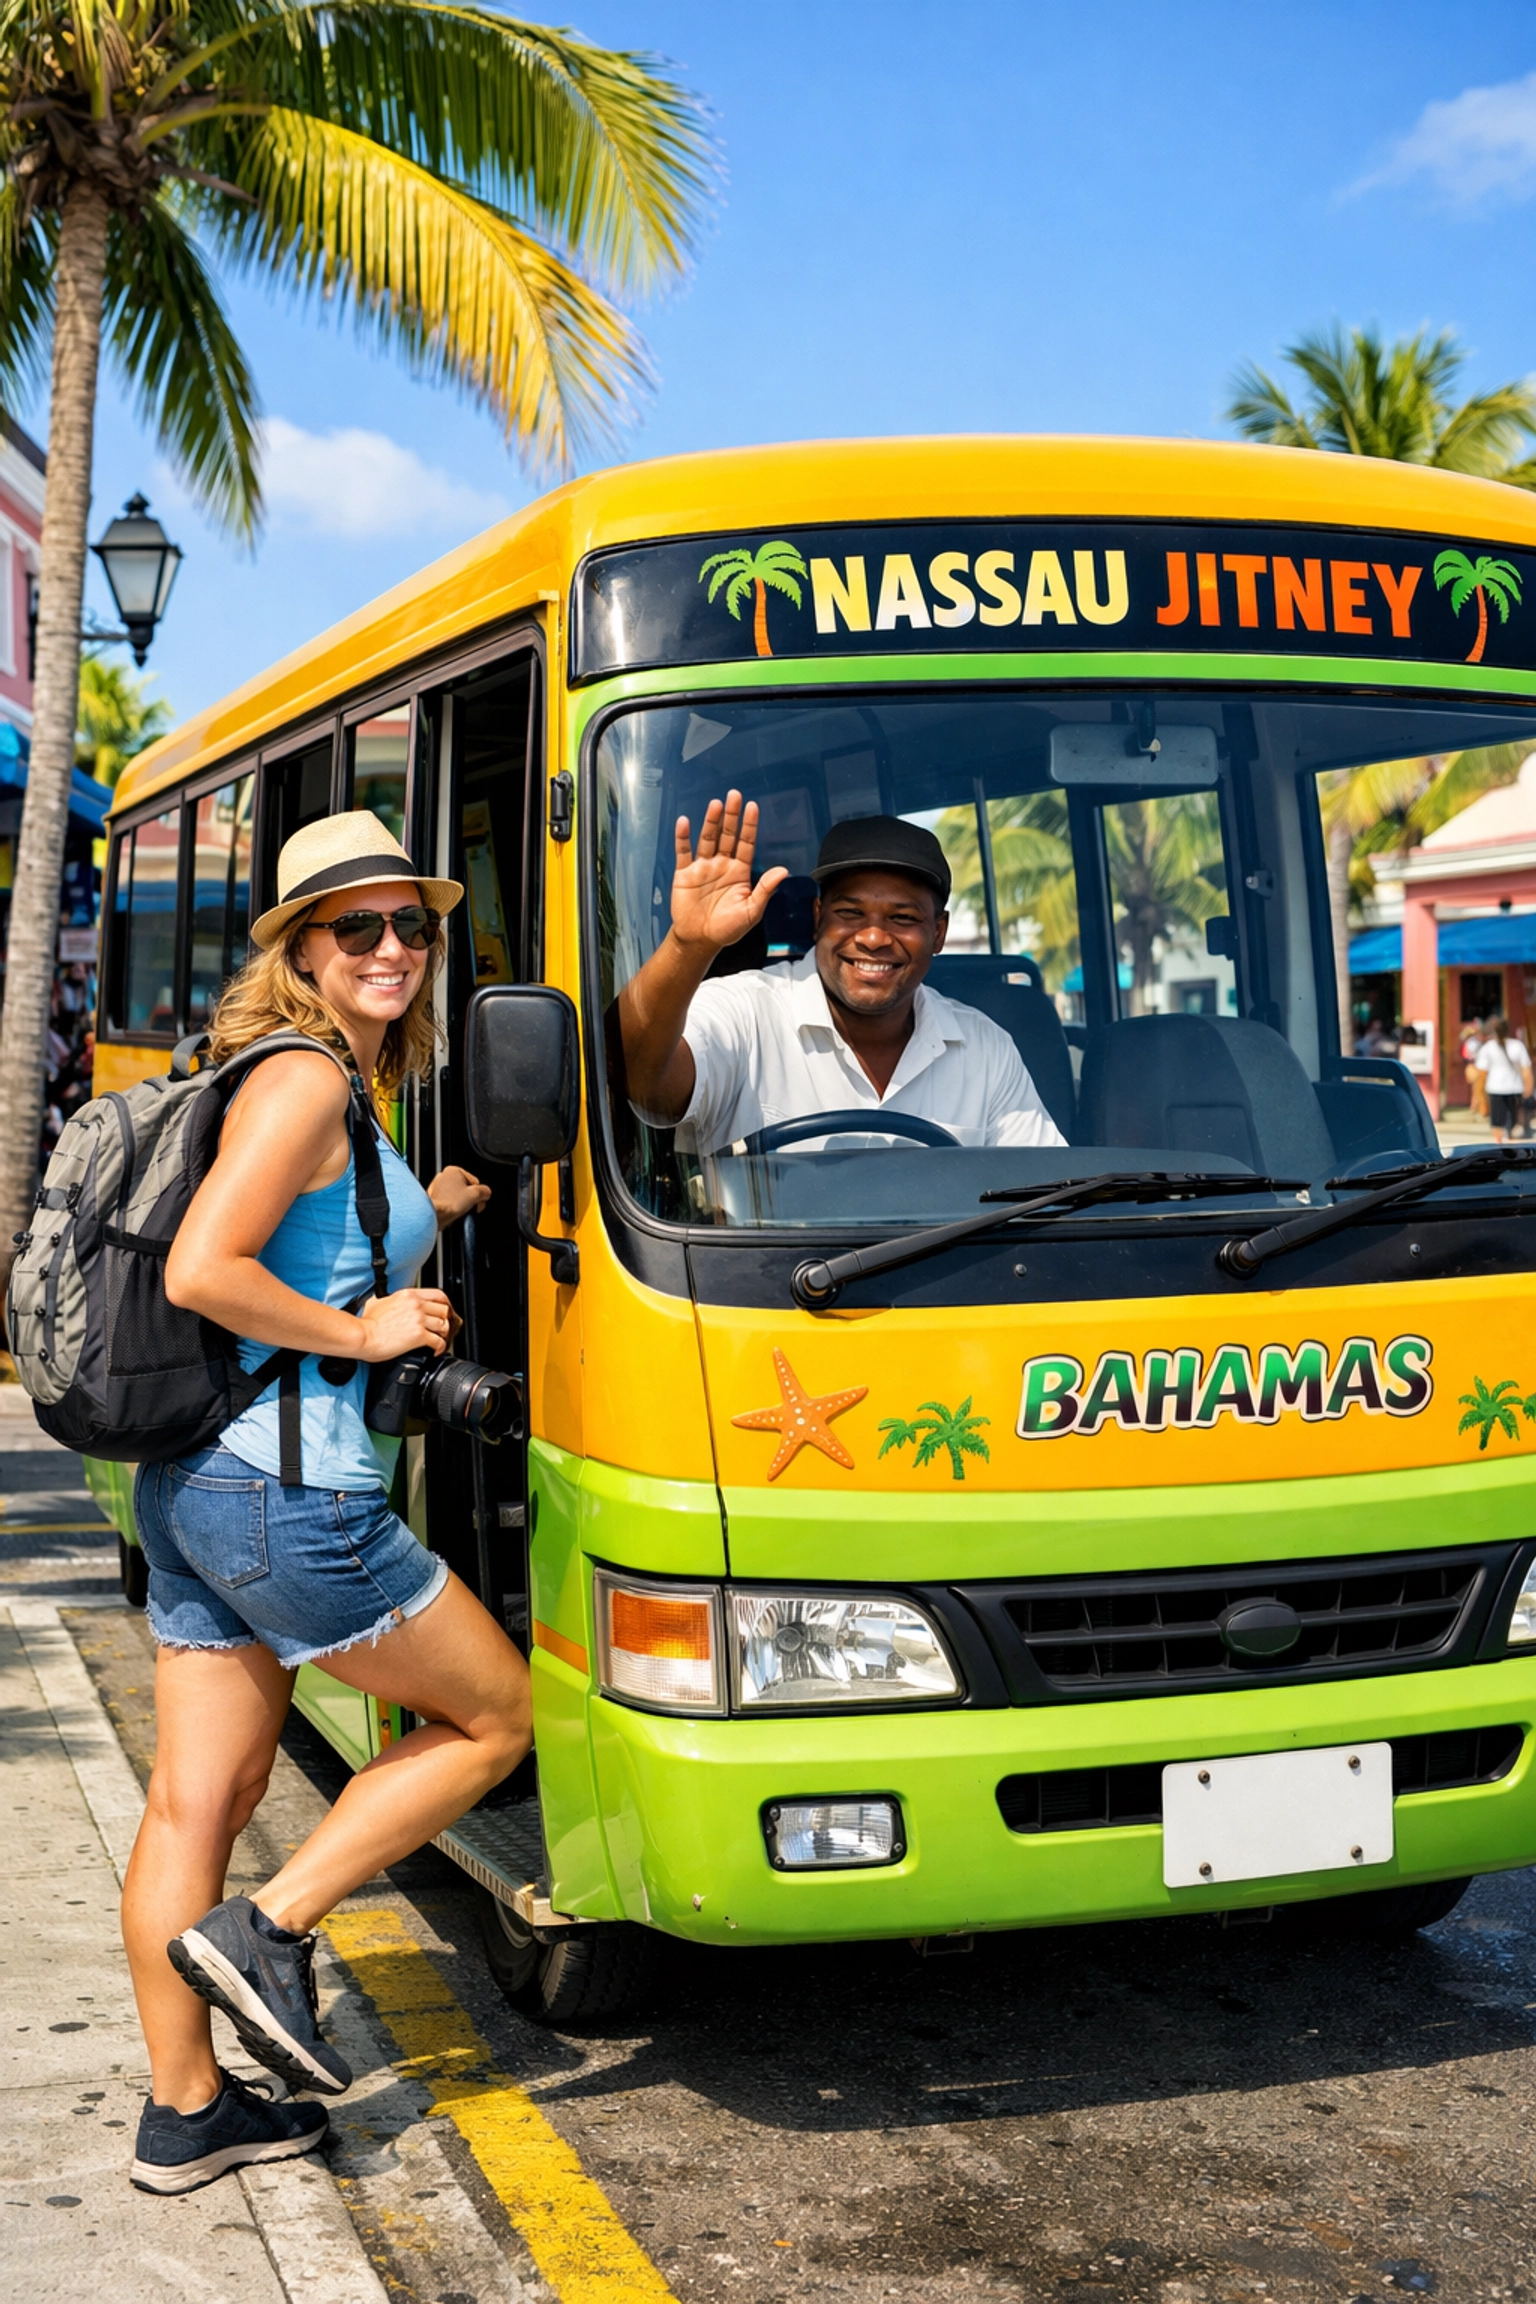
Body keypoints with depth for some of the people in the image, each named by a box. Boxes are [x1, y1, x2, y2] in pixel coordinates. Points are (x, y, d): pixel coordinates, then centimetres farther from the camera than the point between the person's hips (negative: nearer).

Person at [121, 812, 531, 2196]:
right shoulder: (303, 1080, -13)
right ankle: (269, 1930, 6)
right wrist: (367, 1330, -13)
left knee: (197, 1800, 12)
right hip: (284, 1486, -9)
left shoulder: (332, 1090, 17)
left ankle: (184, 2114, 21)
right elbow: (201, 1273, -22)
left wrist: (420, 1216, 18)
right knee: (495, 1716, 7)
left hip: (194, 1483, 10)